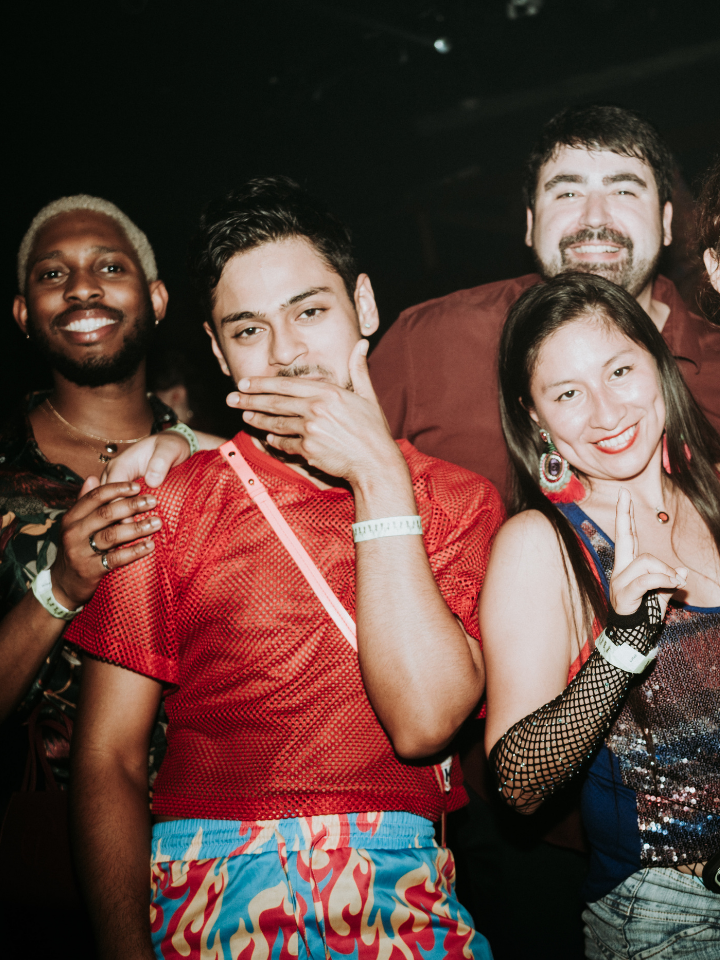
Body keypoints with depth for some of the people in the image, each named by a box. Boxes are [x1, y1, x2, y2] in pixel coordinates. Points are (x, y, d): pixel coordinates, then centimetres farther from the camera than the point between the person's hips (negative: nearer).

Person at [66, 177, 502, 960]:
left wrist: (377, 477, -8)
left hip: (400, 895, 1)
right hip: (201, 893, -1)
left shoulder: (459, 502, 7)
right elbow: (107, 760, 2)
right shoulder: (167, 502, 5)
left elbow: (423, 721, -8)